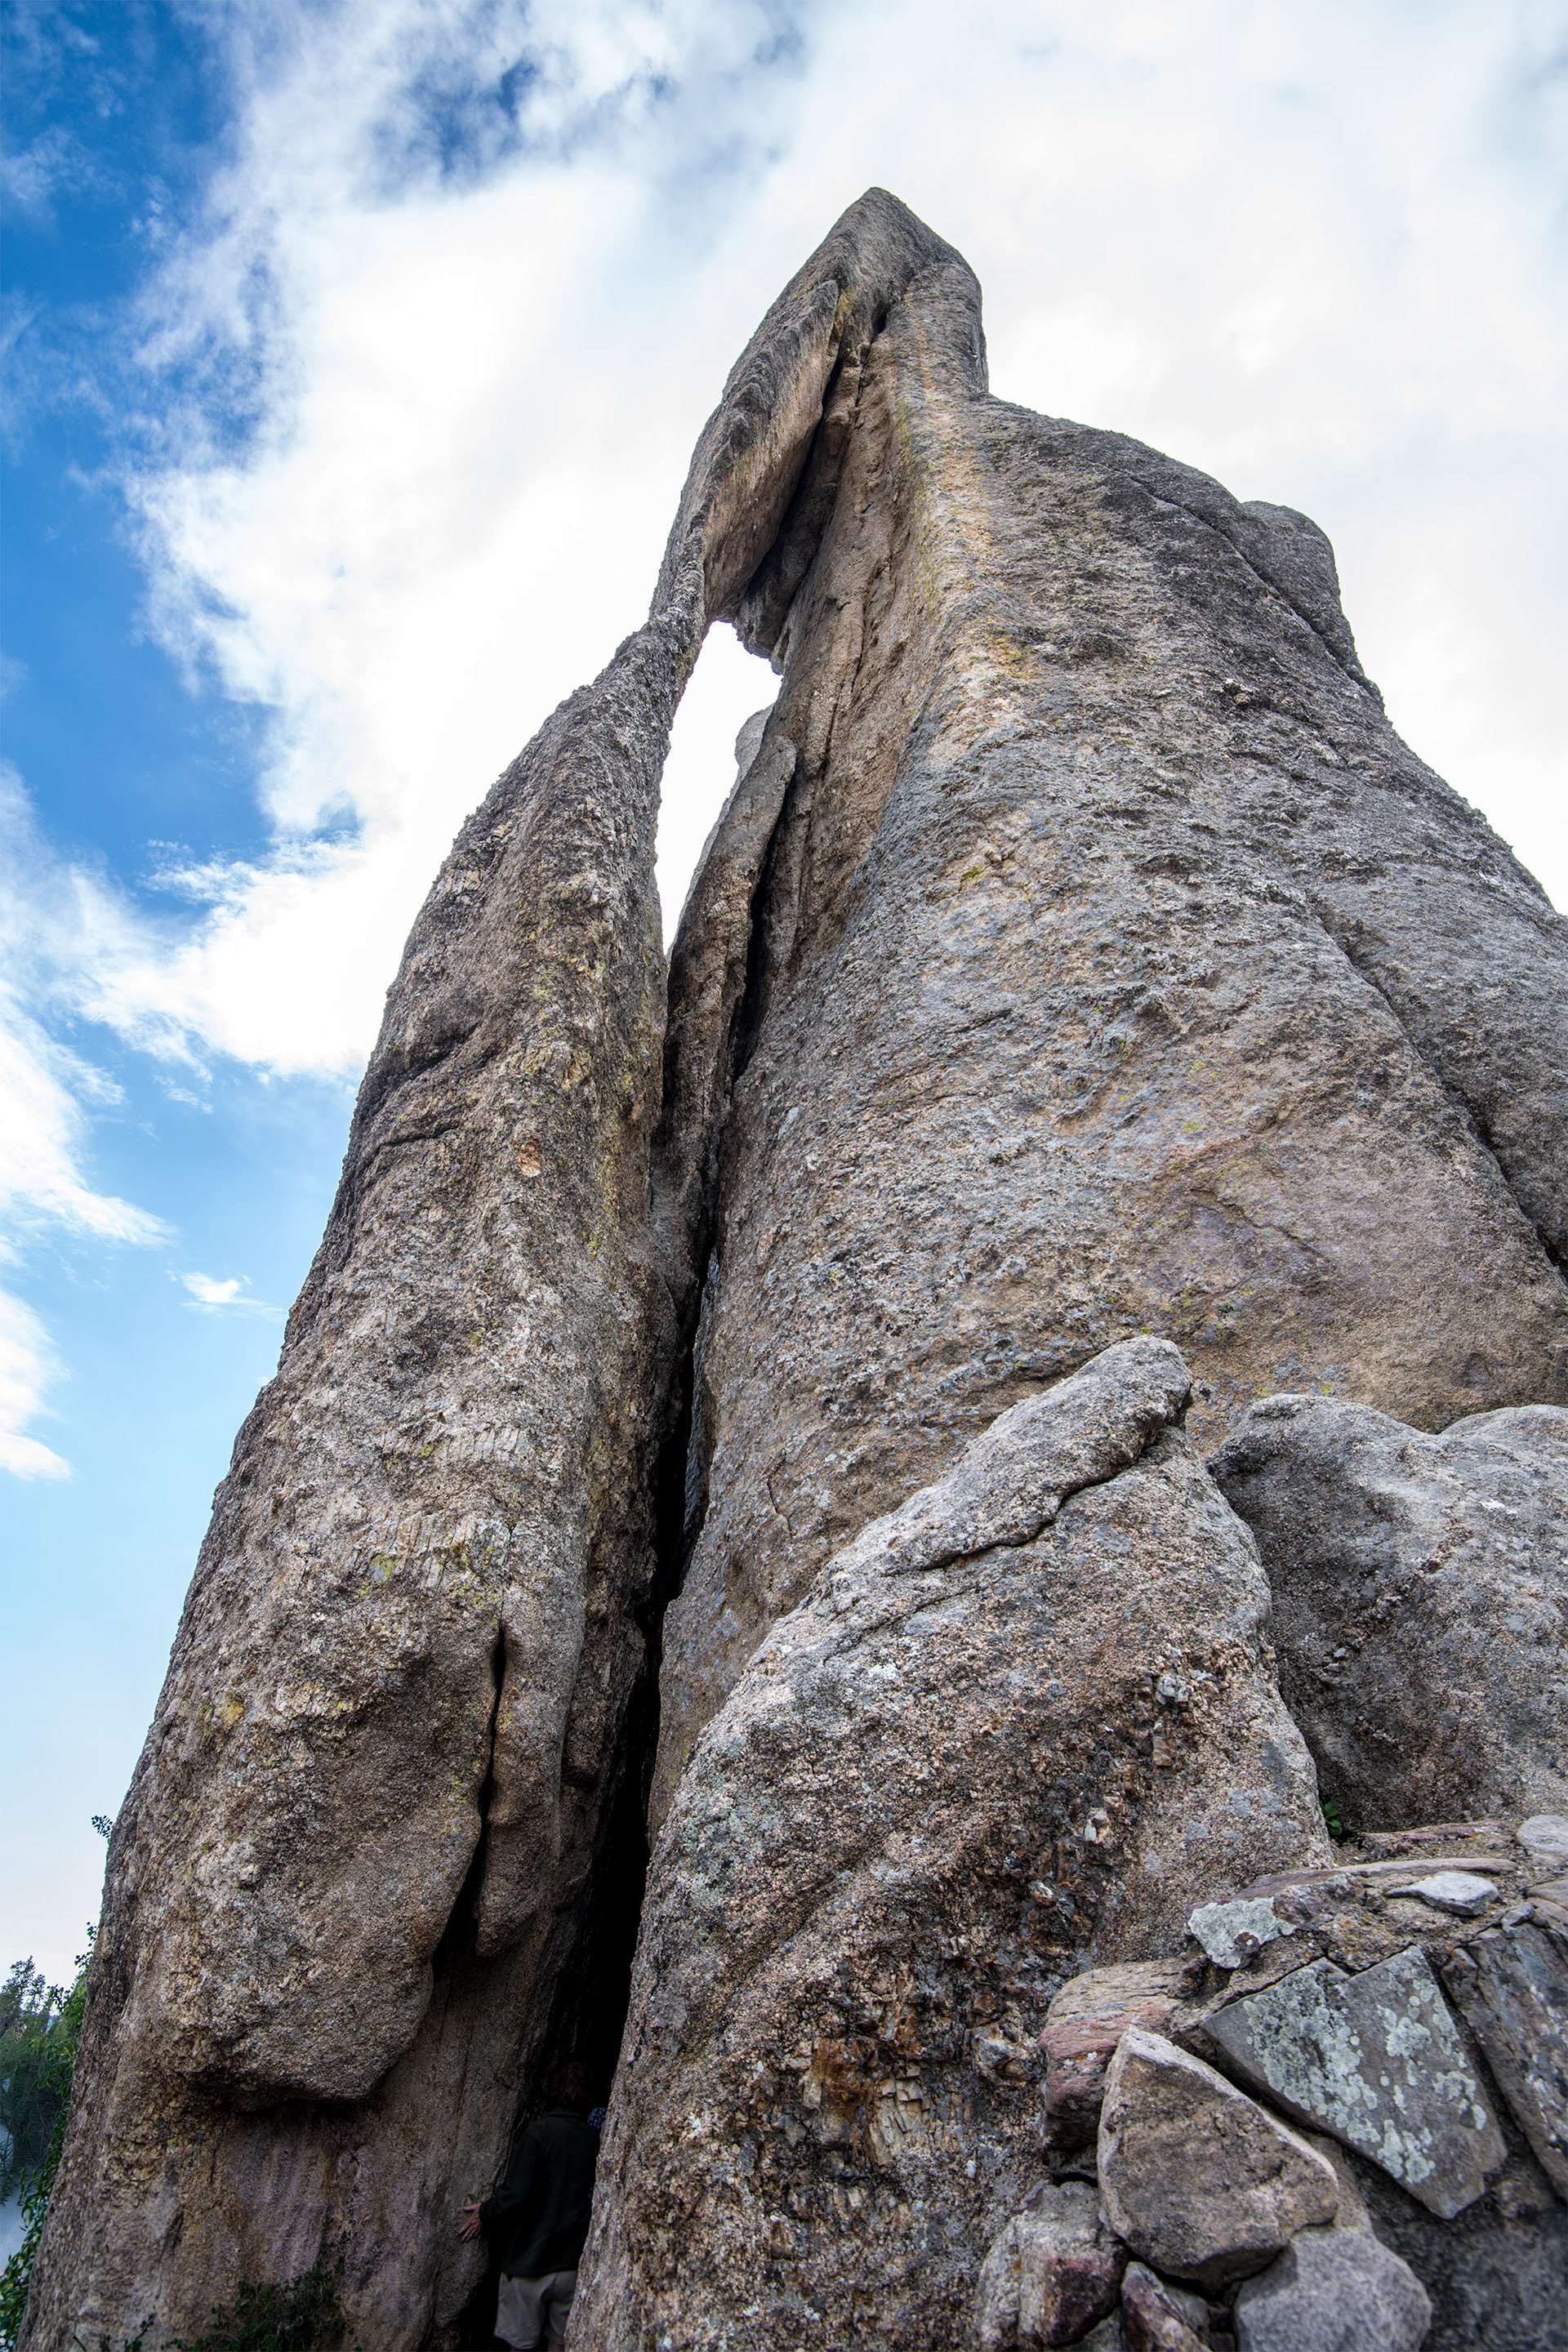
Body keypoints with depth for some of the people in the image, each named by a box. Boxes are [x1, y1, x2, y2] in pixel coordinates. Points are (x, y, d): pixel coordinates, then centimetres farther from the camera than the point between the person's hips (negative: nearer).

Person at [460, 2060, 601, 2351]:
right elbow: (594, 2196, 10)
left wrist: (485, 2213, 1)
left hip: (531, 2260, -4)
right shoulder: (594, 2139, -1)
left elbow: (516, 2193, -18)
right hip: (573, 2263, 4)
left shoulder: (540, 2131, -15)